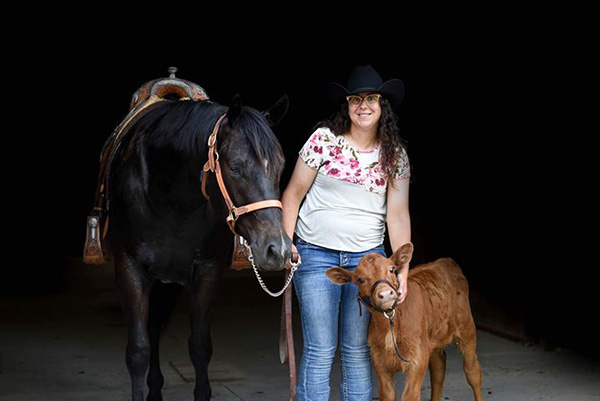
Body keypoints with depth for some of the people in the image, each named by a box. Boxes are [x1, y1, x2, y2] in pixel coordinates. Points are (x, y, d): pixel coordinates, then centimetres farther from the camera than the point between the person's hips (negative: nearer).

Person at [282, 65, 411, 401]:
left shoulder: (395, 154, 2)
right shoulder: (324, 139, -5)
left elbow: (398, 215, -1)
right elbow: (294, 194, 0)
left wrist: (402, 269, -8)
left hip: (367, 256, 2)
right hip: (316, 255, -2)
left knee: (358, 351, 7)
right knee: (320, 350, -3)